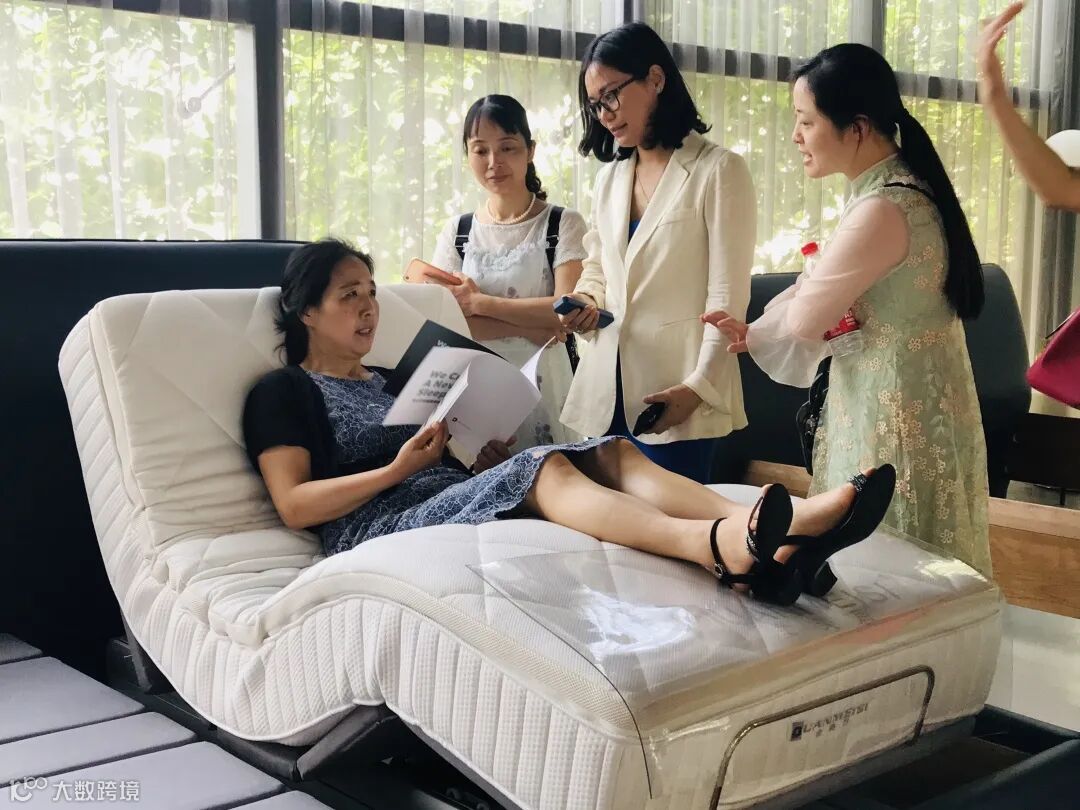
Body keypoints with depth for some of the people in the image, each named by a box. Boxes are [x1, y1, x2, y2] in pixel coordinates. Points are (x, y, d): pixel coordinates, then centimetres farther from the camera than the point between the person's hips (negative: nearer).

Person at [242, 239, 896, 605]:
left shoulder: (395, 381, 32)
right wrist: (400, 468, -8)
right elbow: (294, 504, -4)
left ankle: (768, 542, -44)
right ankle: (721, 547, -61)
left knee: (610, 453, -19)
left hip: (457, 504, 7)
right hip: (378, 529, -7)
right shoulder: (283, 392, 10)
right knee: (544, 467, -34)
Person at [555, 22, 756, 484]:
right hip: (606, 388, 6)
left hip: (675, 392, -6)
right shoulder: (609, 177, 16)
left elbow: (727, 293, -10)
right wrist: (586, 302, 0)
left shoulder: (719, 170, -5)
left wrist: (700, 385, -16)